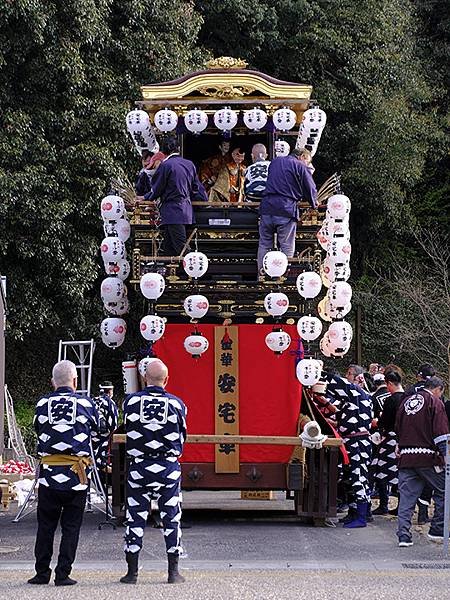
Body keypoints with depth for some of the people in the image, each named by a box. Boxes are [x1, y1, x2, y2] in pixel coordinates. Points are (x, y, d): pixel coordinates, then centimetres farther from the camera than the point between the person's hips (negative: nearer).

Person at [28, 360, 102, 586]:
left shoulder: (42, 404, 1)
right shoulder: (85, 403, -1)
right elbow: (97, 429, 16)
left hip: (49, 473, 1)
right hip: (76, 474, -1)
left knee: (45, 525, 11)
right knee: (71, 526, 5)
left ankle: (42, 572, 12)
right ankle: (63, 574, 2)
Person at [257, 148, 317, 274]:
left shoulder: (274, 162, 20)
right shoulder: (300, 166, 2)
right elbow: (311, 189, 3)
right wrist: (314, 204, 21)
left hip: (266, 207, 5)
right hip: (286, 209, -5)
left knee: (264, 244, 10)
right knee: (287, 247, 1)